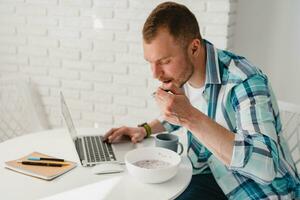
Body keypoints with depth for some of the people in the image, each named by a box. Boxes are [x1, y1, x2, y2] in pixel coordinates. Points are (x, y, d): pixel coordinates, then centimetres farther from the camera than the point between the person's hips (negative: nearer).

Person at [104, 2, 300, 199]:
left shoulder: (245, 82, -28)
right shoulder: (179, 73, -5)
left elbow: (266, 167, -38)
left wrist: (191, 119, -38)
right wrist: (145, 129, 0)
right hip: (210, 176, 7)